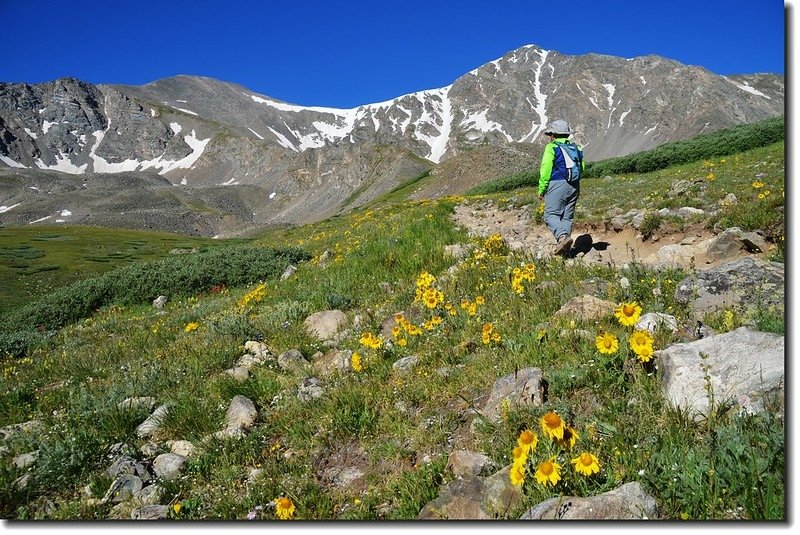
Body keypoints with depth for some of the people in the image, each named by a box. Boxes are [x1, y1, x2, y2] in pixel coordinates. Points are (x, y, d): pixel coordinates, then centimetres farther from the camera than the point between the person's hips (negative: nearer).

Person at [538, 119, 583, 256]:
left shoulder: (552, 147, -3)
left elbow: (545, 170, -8)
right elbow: (581, 168, 13)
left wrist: (541, 190, -3)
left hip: (557, 184, -6)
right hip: (574, 187, 6)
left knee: (551, 215, -5)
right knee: (567, 217, 9)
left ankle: (563, 236, -29)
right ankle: (564, 249, 7)